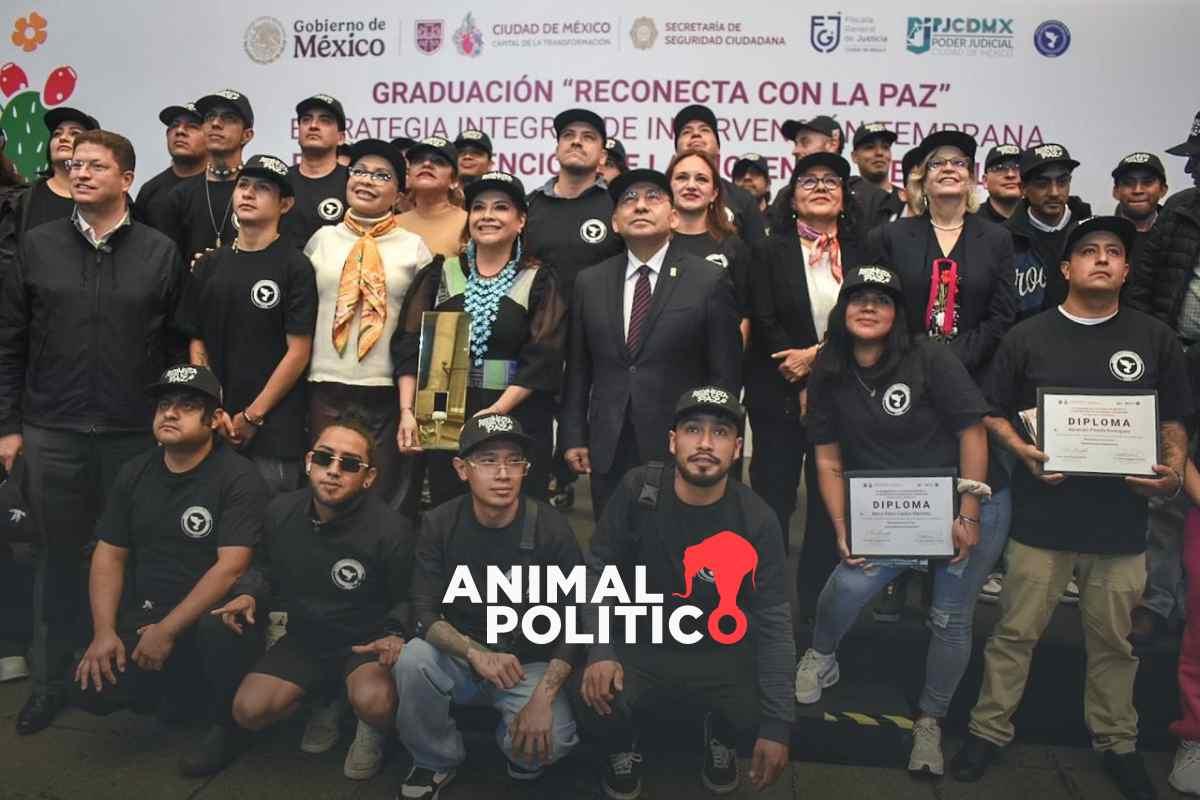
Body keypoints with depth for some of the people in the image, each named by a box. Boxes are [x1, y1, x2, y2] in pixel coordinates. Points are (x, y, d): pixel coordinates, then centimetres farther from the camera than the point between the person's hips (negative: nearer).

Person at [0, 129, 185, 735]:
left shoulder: (160, 254, 2)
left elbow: (179, 346, 2)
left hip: (135, 435, -1)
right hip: (52, 434, 1)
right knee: (58, 556, 10)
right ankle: (50, 680, 25)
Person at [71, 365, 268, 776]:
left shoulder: (237, 477, -14)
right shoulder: (134, 472, 6)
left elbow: (231, 567, -21)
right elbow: (109, 556, 8)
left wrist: (167, 631, -21)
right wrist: (104, 631, -4)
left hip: (211, 613, -5)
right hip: (146, 613, 6)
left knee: (220, 626, -38)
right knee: (92, 691, -15)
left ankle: (228, 722, -7)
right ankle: (177, 689, 18)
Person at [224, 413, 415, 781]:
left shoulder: (391, 530, -22)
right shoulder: (280, 511, -7)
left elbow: (408, 600, -12)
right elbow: (265, 568, 12)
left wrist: (396, 634, -32)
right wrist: (248, 595, -8)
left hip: (367, 642, -5)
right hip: (305, 639, 5)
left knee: (373, 704, -34)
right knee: (249, 712, -13)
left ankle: (373, 728, 6)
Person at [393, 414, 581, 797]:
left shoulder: (551, 528, -15)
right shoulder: (440, 524, -9)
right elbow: (425, 612, -12)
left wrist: (542, 698, -26)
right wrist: (475, 653, -31)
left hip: (529, 662, -1)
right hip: (460, 655, 2)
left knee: (549, 740, -29)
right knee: (412, 660, -30)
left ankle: (524, 759, 10)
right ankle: (436, 759, -1)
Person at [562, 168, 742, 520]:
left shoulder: (711, 281, -2)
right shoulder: (589, 282, 8)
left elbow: (725, 374, -2)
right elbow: (577, 368, 10)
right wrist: (574, 437, 6)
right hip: (607, 451, 3)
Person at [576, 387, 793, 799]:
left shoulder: (757, 521, -14)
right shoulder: (638, 491, -14)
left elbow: (773, 624, -11)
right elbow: (599, 571, -5)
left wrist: (778, 726, -15)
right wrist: (600, 651, -20)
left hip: (720, 654, 1)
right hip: (640, 644, 0)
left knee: (759, 715, -25)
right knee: (594, 703, -29)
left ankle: (720, 740, 16)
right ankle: (622, 752, 12)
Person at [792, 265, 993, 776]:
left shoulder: (929, 358, -14)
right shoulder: (828, 376, -1)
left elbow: (973, 432, -13)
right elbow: (829, 461, 1)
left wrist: (968, 517, -15)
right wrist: (843, 531, -6)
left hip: (964, 504, -2)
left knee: (951, 618, 4)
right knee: (849, 587, -19)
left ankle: (930, 721, 28)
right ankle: (821, 657, 14)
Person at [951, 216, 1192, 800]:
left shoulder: (1156, 340, 6)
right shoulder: (1028, 337, 2)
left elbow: (1173, 421, 11)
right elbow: (993, 413, 6)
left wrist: (1173, 471, -7)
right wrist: (1024, 452, -11)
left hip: (1122, 521, 2)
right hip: (1042, 517, -1)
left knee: (1113, 641, 14)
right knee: (1015, 633, 7)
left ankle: (1116, 741, 33)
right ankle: (989, 729, 22)